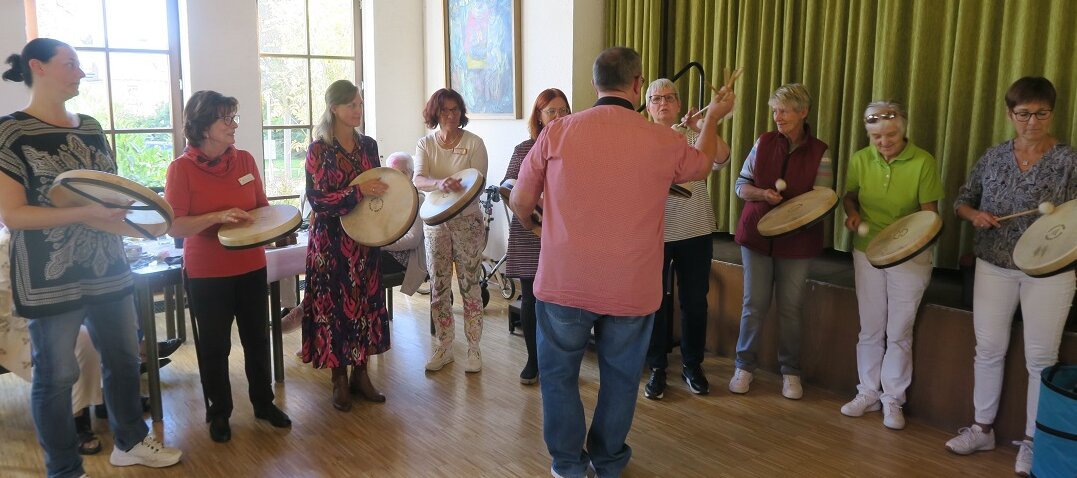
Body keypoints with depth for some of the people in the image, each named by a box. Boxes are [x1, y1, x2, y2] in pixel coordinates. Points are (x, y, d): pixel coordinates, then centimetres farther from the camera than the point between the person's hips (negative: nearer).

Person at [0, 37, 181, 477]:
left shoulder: (91, 128, 10)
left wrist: (122, 202, -3)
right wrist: (84, 213, -25)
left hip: (108, 267, 7)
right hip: (51, 277, -6)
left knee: (124, 358, 15)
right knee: (56, 375, 5)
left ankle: (129, 442, 34)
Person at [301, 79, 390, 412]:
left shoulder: (369, 145, 7)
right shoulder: (319, 150, -8)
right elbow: (317, 200, -14)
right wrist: (358, 192, -22)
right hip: (331, 240, -5)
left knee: (366, 301, 8)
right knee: (335, 304, 2)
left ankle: (360, 373, 21)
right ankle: (339, 378, 16)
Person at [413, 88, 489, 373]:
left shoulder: (474, 143, -4)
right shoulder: (425, 144, 3)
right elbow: (418, 181, -13)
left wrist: (458, 192, -31)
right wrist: (440, 184, -35)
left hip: (467, 220, -3)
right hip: (435, 220, 3)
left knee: (469, 284, 1)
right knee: (438, 285, 7)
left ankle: (474, 348, 12)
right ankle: (443, 347, 20)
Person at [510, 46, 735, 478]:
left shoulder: (557, 132, -7)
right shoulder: (664, 141, -5)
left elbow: (520, 202, 1)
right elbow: (702, 165, 19)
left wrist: (533, 226, 24)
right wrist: (712, 118, 36)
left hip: (564, 283, 0)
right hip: (632, 289, 1)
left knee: (559, 373, 17)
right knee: (620, 376, 18)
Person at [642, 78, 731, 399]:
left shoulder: (695, 135, 4)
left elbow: (722, 156, -12)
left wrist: (698, 127, -23)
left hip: (696, 231, 2)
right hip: (655, 233, -1)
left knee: (695, 302, 10)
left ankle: (692, 365, 27)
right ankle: (657, 368, 20)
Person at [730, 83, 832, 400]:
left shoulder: (819, 152, -3)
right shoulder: (763, 143, 1)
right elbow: (741, 185, 4)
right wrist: (762, 194, -17)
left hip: (797, 240, -1)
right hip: (757, 234, 1)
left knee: (790, 308, 7)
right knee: (754, 304, 7)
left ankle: (791, 372, 22)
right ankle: (744, 366, 21)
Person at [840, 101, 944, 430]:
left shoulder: (923, 162, -12)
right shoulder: (860, 160, -3)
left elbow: (929, 211, -7)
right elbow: (849, 195, 12)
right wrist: (853, 213, -9)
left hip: (910, 256, -3)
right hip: (867, 252, 3)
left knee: (899, 333, 4)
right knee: (870, 329, 12)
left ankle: (893, 400, 18)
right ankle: (868, 393, 24)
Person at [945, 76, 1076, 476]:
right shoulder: (993, 157, 4)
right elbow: (961, 200, 13)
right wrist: (974, 214, -8)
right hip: (994, 267, 3)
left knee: (1040, 359, 5)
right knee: (989, 349, 11)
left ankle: (1032, 442, 19)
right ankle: (982, 428, 26)